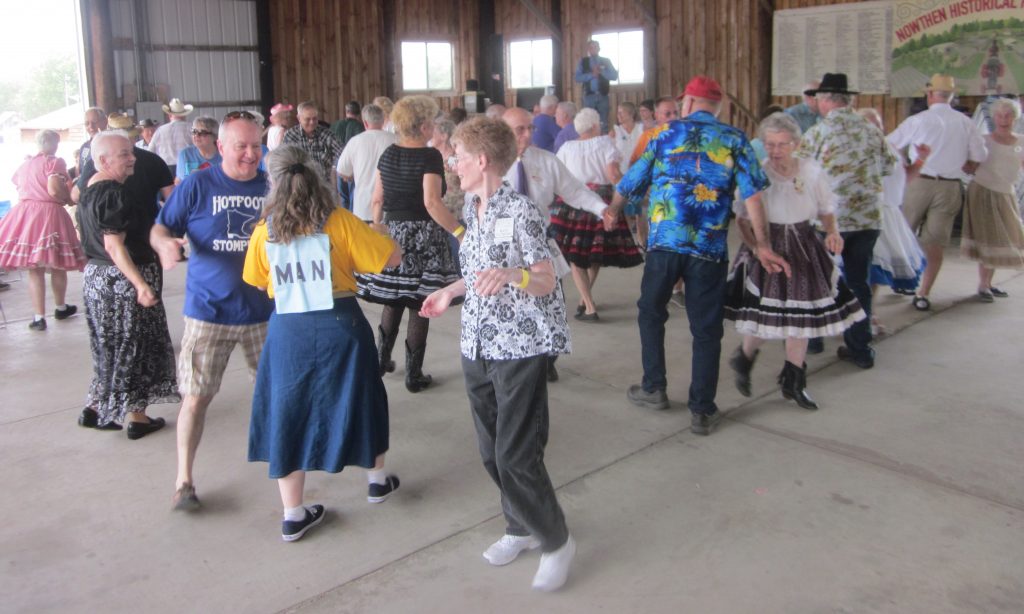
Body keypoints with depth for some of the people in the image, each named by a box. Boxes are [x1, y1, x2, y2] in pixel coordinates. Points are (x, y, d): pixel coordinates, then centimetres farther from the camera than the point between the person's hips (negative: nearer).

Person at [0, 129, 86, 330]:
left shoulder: (24, 164, 15)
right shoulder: (54, 162, -6)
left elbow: (19, 187, 21)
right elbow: (54, 189, -18)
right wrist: (69, 199, -1)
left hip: (24, 214, 5)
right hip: (49, 214, -5)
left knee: (34, 270, 6)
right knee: (56, 267, 12)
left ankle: (39, 317, 5)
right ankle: (61, 308, 27)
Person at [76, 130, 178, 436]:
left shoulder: (89, 190, 11)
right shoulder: (114, 194, -19)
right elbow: (114, 245, -24)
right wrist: (141, 284, -27)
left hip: (95, 275, 9)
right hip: (123, 278, -9)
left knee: (109, 347, 18)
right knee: (135, 346, 3)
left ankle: (96, 409, 25)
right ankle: (135, 416, 11)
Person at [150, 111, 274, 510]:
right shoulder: (197, 186, -5)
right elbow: (160, 227, 0)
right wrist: (164, 243, -22)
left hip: (265, 309, 3)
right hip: (209, 311, -2)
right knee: (196, 396, 0)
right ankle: (183, 481, 15)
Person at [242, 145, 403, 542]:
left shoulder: (264, 232, -4)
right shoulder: (339, 222, -10)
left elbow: (258, 282, 9)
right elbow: (392, 258, -7)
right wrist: (354, 253, 10)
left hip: (288, 329, 1)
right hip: (339, 325, -1)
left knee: (289, 412, 12)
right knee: (358, 400, 20)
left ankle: (293, 515, 17)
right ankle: (377, 479, 39)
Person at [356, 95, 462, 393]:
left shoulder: (388, 154, 6)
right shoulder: (430, 156, -12)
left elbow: (377, 200, 8)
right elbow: (431, 203, -21)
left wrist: (378, 227, 22)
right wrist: (460, 231, -19)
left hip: (392, 234, 6)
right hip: (423, 237, -6)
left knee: (393, 300, 19)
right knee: (418, 305, 2)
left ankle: (381, 358, 27)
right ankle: (414, 375, 10)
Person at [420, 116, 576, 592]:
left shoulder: (520, 211, -15)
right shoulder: (471, 210, 9)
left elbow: (546, 282, -17)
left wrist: (513, 274, -36)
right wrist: (451, 292, 30)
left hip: (520, 347, -8)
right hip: (477, 345, 8)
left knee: (516, 455, -6)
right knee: (491, 451, 13)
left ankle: (555, 540, 15)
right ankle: (521, 527, 34)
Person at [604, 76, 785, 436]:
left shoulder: (667, 134, 8)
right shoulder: (734, 139, 7)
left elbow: (632, 181, 14)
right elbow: (751, 192, -5)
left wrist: (613, 211, 33)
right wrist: (762, 244, -2)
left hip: (665, 242, 0)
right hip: (710, 248, 0)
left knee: (651, 312, 20)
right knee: (706, 329, 7)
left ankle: (653, 389, 25)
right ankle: (702, 411, 11)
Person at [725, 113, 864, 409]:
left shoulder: (812, 171, -3)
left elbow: (827, 209, 9)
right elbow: (743, 218, -8)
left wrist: (832, 232, -9)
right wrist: (757, 247, -22)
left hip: (804, 250, 3)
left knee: (801, 315, 8)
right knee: (766, 315, -5)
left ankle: (793, 382, 24)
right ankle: (744, 357, 28)